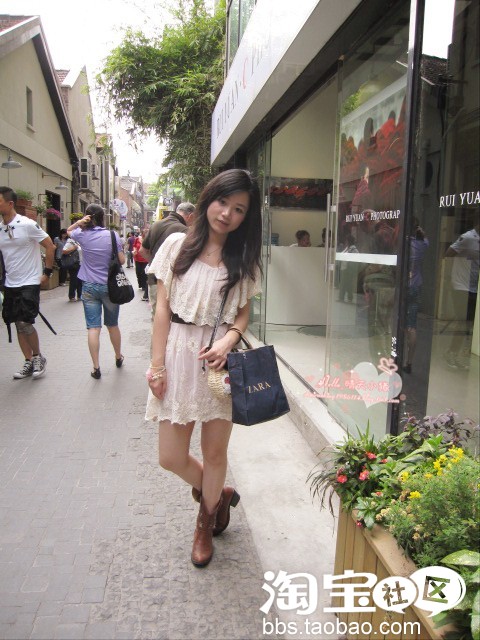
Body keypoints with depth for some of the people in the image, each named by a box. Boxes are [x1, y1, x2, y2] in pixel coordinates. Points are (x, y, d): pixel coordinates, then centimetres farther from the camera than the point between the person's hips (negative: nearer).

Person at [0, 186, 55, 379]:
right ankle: (29, 362, 19)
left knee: (25, 323, -13)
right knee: (18, 325, 8)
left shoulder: (27, 225, -11)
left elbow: (50, 246, -7)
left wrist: (47, 272, -6)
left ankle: (38, 356, 8)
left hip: (29, 282, -6)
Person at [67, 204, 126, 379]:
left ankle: (96, 368, -1)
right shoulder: (112, 235, -7)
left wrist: (79, 222, 0)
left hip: (89, 287, 0)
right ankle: (118, 358, 33)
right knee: (112, 325, 16)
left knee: (93, 328, 0)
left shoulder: (83, 234, -3)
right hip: (110, 286, 0)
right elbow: (122, 260, -6)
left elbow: (69, 230, 20)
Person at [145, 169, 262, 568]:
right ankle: (220, 494, 37)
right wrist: (157, 364, -4)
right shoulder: (177, 246, 1)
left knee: (215, 452, 10)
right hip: (178, 354, 1)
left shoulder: (244, 260, 3)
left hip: (220, 359, 0)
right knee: (171, 457, 5)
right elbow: (163, 308, 1)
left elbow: (243, 315, 4)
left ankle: (206, 523, 37)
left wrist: (227, 342, -18)